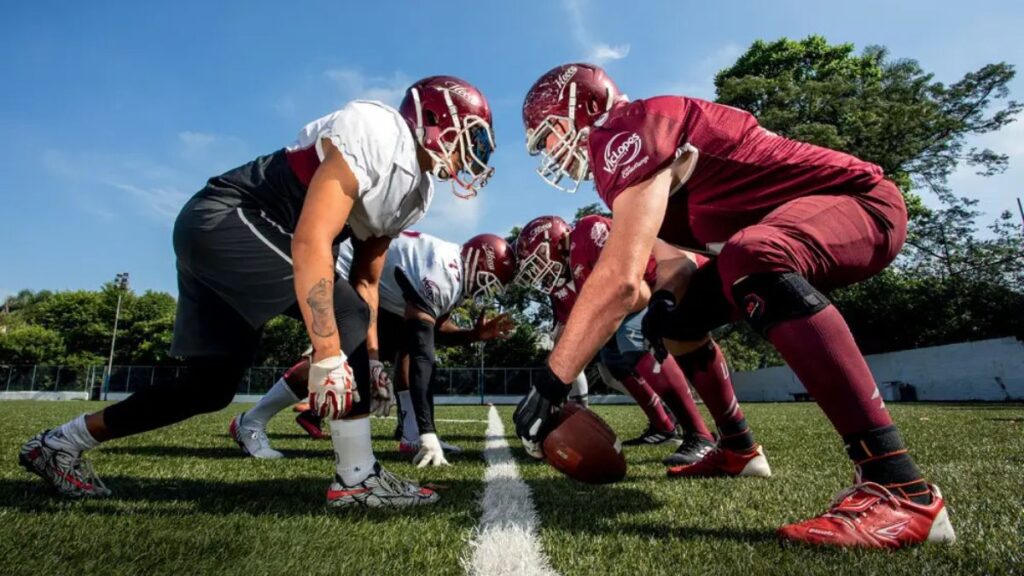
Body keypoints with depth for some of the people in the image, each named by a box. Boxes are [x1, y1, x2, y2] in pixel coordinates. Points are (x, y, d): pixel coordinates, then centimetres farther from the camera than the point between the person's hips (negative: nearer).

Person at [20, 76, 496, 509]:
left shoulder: (416, 188, 11)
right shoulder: (376, 136, -19)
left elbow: (366, 280, 12)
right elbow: (311, 242, -29)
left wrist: (370, 357, 6)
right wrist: (330, 356, -31)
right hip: (224, 221, -9)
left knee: (210, 388, 11)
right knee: (343, 314, -20)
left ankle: (59, 444, 32)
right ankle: (357, 479, -11)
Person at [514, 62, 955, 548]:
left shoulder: (629, 131, -23)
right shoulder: (621, 149, 9)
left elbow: (620, 281, -34)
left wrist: (552, 381, -28)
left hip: (858, 200, -9)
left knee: (751, 258, -39)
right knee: (677, 313, 9)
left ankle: (900, 489, -33)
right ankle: (735, 449, 23)